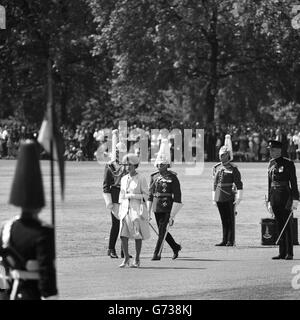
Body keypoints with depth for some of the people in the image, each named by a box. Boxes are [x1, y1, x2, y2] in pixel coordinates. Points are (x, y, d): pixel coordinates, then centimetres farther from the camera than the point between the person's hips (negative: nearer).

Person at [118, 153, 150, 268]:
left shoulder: (141, 179, -4)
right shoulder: (124, 179, 12)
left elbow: (145, 196, -3)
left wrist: (133, 195, -16)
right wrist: (120, 210, 13)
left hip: (137, 208, -4)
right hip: (126, 208, 4)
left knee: (138, 235, -1)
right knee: (123, 234, -6)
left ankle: (137, 259, 8)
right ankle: (126, 258, 4)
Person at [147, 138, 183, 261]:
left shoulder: (173, 178, -7)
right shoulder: (154, 177, 8)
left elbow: (177, 197, -9)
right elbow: (150, 195, 12)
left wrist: (172, 215, -14)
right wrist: (148, 212, 8)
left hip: (167, 208, -6)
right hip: (157, 208, 6)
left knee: (162, 231, -8)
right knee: (162, 231, 12)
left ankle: (157, 254, -3)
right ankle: (176, 247, 32)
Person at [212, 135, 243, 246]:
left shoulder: (233, 169, -4)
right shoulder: (216, 168, 12)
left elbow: (239, 184, -6)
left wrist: (238, 198, -11)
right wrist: (214, 198, 16)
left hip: (229, 198, -5)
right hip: (220, 198, 5)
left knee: (230, 220, -2)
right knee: (223, 220, 9)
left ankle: (231, 241, 1)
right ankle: (224, 240, 12)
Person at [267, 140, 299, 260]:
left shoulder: (288, 163, -7)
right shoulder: (271, 165, 12)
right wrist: (269, 201, 16)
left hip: (286, 197, -6)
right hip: (275, 198, 6)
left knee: (288, 226, -3)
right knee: (279, 226, 7)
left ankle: (289, 253, 0)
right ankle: (282, 253, 10)